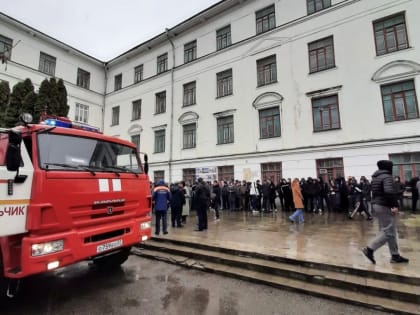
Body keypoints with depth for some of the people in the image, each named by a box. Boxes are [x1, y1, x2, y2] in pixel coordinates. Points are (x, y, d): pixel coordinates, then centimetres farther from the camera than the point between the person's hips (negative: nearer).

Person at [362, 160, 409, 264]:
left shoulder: (375, 177, 15)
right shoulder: (386, 177, -15)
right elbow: (389, 191, -31)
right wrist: (395, 205, -25)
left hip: (376, 205, 10)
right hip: (384, 206, -10)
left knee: (391, 231, 15)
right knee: (388, 232, -3)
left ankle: (395, 256, 21)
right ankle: (370, 249, -6)